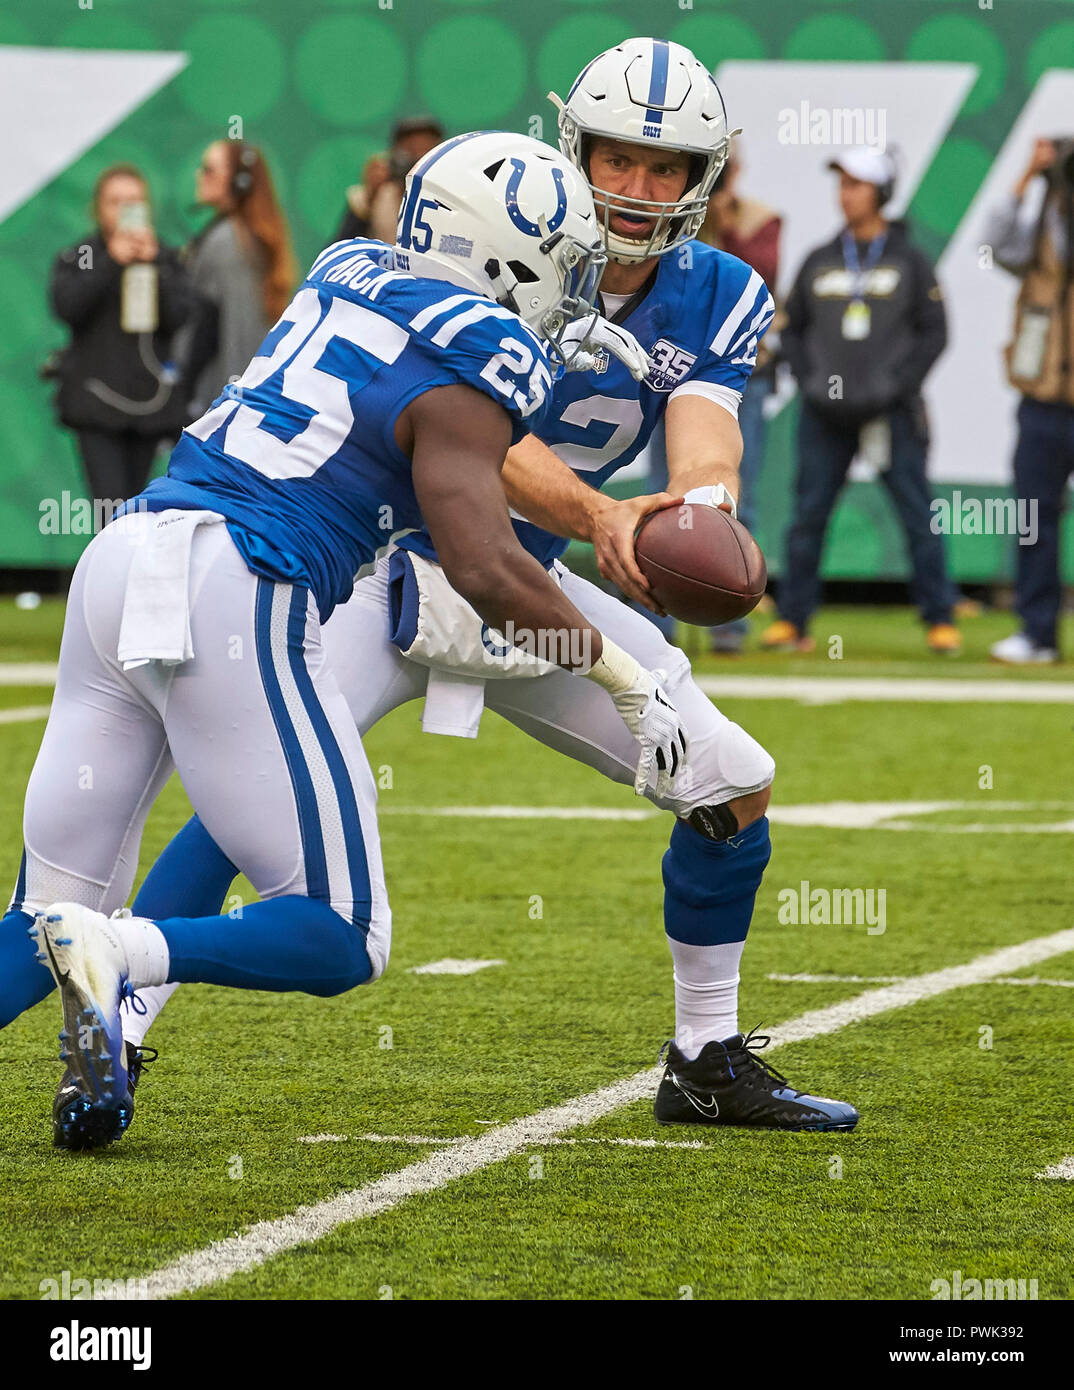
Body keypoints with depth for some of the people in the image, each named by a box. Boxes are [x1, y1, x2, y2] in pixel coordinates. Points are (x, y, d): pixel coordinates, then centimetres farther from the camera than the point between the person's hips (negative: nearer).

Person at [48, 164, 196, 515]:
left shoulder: (166, 260, 7)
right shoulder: (75, 260, 4)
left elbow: (180, 315, -5)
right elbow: (66, 306, -13)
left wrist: (152, 264, -13)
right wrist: (111, 262, -15)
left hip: (150, 400, 3)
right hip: (97, 401, -2)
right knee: (113, 514, -15)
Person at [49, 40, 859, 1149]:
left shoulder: (711, 302, -2)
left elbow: (705, 444, -17)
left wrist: (702, 514, -42)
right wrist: (598, 517, -46)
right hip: (392, 563, -6)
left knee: (735, 788, 3)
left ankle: (707, 1064, 19)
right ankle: (117, 1032, -19)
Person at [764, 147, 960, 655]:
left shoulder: (908, 261, 4)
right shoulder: (819, 262, 11)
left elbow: (933, 332, 3)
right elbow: (792, 328, 15)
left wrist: (898, 386, -7)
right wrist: (808, 382, 0)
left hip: (891, 413, -2)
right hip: (826, 415, 2)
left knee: (918, 517, -4)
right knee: (808, 516, 0)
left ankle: (940, 619, 3)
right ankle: (792, 619, 5)